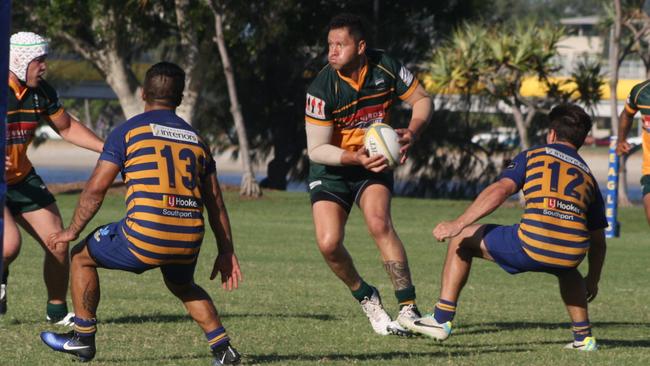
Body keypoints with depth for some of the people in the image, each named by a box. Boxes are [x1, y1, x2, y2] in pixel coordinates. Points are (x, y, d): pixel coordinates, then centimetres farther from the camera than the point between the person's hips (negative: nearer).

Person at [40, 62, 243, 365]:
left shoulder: (129, 130, 4)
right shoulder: (196, 138, 18)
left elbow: (96, 189, 2)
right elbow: (215, 200, 17)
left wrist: (72, 231, 13)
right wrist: (226, 252, 21)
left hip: (144, 237, -5)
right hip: (189, 241, 5)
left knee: (83, 257, 20)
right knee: (182, 286, 35)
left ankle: (83, 338, 25)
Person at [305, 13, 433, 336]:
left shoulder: (385, 68, -16)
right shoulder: (321, 89, -22)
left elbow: (421, 99, 1)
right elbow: (316, 150, -18)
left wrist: (412, 132, -19)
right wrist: (355, 158, -34)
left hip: (374, 162, 0)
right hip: (331, 169, 0)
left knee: (379, 224, -26)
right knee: (328, 243, -16)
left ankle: (408, 308, -22)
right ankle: (367, 299, 12)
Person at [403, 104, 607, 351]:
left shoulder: (532, 156, 16)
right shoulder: (587, 174, 27)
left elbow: (499, 191, -1)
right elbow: (598, 240, 29)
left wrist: (458, 224, -2)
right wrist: (592, 281, 43)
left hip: (531, 245, -4)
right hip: (572, 253, 4)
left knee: (462, 239, 18)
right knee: (567, 270, 44)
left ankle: (442, 319, 14)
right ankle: (583, 336, 30)